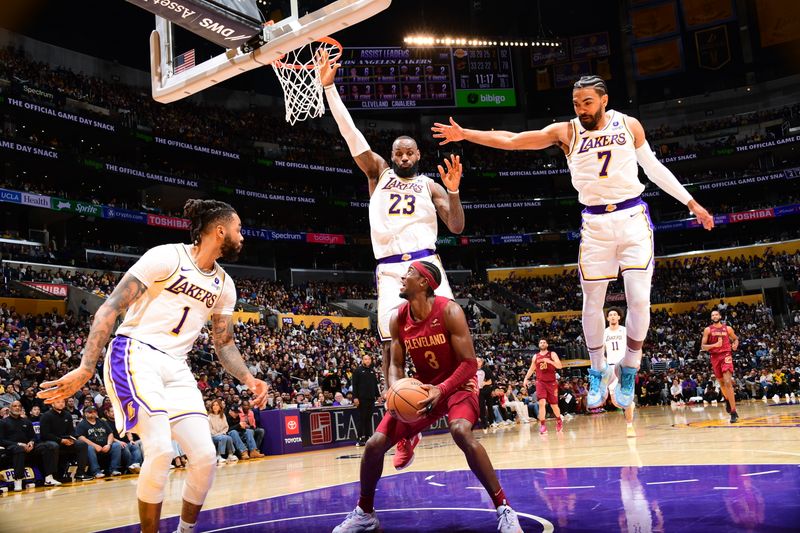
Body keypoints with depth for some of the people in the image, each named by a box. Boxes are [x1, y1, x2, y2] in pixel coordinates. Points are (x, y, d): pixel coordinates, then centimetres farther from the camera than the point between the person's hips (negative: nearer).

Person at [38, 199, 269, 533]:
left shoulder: (224, 285, 10)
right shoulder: (167, 257, -11)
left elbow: (224, 343, 19)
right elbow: (111, 308, -13)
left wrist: (249, 380, 2)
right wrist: (85, 368, -20)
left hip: (176, 368, 7)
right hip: (136, 355, -7)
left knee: (205, 456, -3)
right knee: (161, 449, -23)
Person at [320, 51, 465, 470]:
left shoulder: (429, 185, 15)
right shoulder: (378, 173, 16)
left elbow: (457, 227, 7)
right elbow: (350, 133, 8)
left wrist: (453, 189, -8)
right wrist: (328, 87, 2)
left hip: (425, 264, 0)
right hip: (389, 270, 0)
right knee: (391, 347, -4)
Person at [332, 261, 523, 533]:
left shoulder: (449, 311, -22)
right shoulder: (398, 319, -7)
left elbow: (470, 364, -22)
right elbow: (396, 364, 0)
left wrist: (441, 389, -37)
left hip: (458, 385, -5)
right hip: (421, 388, 5)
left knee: (461, 432, -36)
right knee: (375, 444, -4)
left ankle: (504, 509, -23)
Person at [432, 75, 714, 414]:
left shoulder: (629, 125, 3)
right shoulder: (566, 132, 0)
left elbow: (654, 167, 13)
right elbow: (512, 140, -3)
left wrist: (691, 203, 13)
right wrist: (465, 134, -10)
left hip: (632, 218, 0)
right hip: (595, 223, 0)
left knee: (639, 298, -9)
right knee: (592, 302, 3)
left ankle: (629, 368, 11)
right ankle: (597, 371, 22)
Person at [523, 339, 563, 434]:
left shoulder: (552, 354, -1)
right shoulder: (535, 356, 9)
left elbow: (560, 366, -12)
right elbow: (531, 369, 19)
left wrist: (549, 361, -27)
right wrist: (526, 378, 7)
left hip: (551, 382, -1)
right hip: (540, 382, 1)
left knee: (554, 405, 9)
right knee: (542, 403, -17)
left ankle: (559, 420, 37)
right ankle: (542, 425, -15)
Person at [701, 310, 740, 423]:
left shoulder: (728, 328, 5)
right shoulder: (708, 330, 3)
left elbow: (735, 338, 23)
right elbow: (703, 346, -2)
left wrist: (735, 344, 0)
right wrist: (715, 345, -18)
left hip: (726, 355, -2)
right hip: (715, 357, 2)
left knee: (727, 382, -18)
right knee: (721, 383, 15)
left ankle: (733, 412, -20)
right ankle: (727, 400, 47)